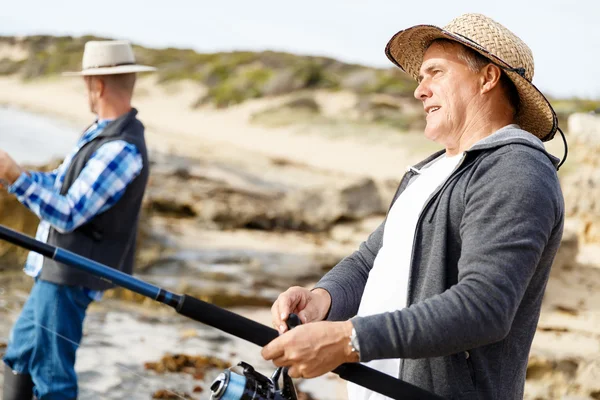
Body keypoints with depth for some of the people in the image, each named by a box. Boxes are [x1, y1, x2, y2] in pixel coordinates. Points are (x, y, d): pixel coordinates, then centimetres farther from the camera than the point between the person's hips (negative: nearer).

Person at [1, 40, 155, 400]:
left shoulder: (122, 150, -23)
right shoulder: (103, 133, 9)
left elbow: (68, 215, -25)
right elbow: (61, 184, 19)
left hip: (70, 276, -10)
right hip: (56, 271, 10)